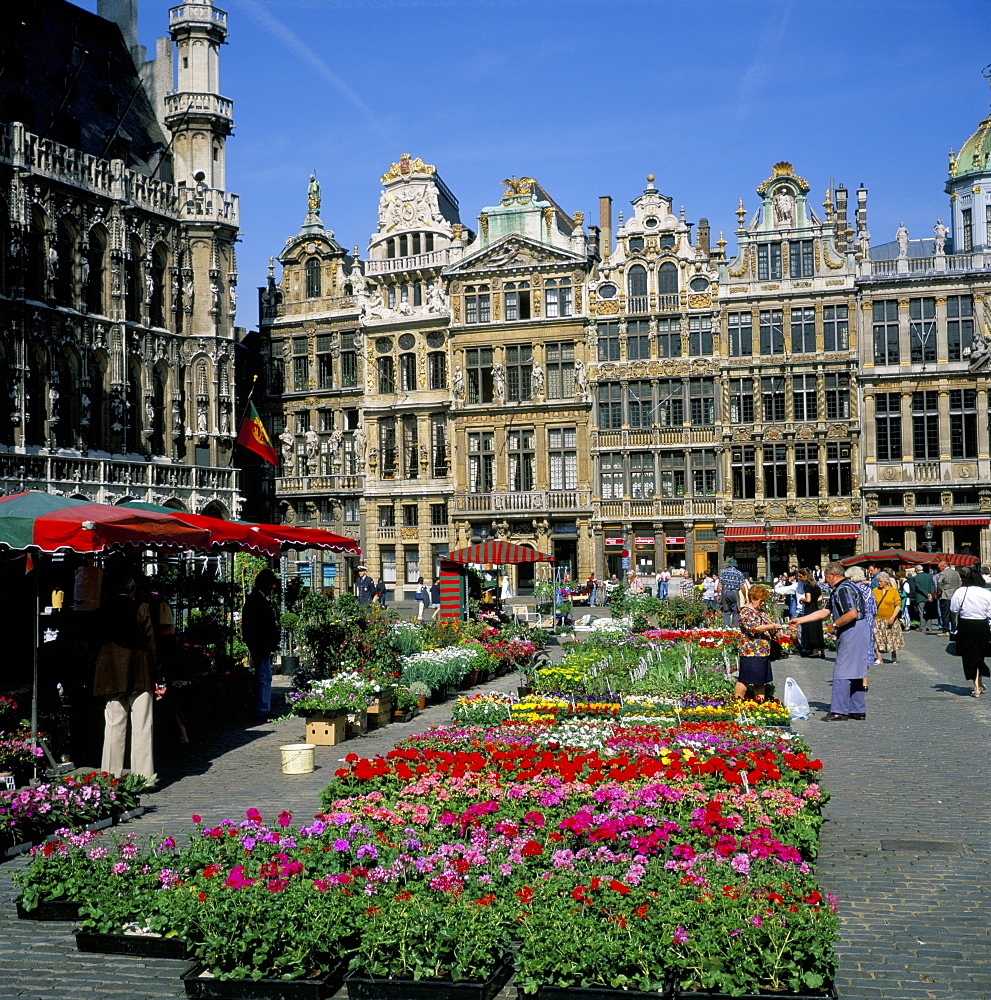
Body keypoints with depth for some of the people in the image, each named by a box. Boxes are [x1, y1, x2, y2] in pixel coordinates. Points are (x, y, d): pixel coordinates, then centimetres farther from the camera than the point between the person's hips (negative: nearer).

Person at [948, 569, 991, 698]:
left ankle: (976, 687, 3)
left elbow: (954, 609, -3)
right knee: (979, 655, 19)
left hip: (965, 626, -2)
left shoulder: (960, 592, -10)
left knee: (969, 657, 5)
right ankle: (980, 683, 26)